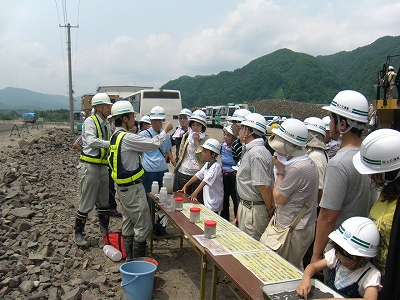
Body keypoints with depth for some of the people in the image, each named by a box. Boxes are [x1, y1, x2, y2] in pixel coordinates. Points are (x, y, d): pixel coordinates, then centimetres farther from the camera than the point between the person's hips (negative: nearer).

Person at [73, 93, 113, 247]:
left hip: (103, 166, 8)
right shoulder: (90, 121, -10)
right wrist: (111, 143, -31)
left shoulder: (107, 124, 13)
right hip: (89, 166, -8)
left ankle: (105, 232, 29)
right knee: (87, 202, -1)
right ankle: (77, 234, 16)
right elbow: (91, 141, -26)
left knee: (104, 201, 15)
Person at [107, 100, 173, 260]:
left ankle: (130, 257, 31)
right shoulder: (127, 138, -22)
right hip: (132, 187, -10)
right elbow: (154, 144, -21)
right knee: (143, 225, 0)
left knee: (128, 223, 19)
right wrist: (165, 130, -3)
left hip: (122, 186, 10)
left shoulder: (115, 136, 9)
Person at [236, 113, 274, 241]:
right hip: (246, 206, 10)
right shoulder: (250, 151, 11)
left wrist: (270, 210, -15)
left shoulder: (257, 154, -23)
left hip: (254, 210, -10)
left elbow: (265, 186, -26)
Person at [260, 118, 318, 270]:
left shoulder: (298, 168, -27)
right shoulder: (305, 161, 6)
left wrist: (280, 171, -11)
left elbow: (279, 199, -16)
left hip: (292, 230, -10)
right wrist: (281, 169, 4)